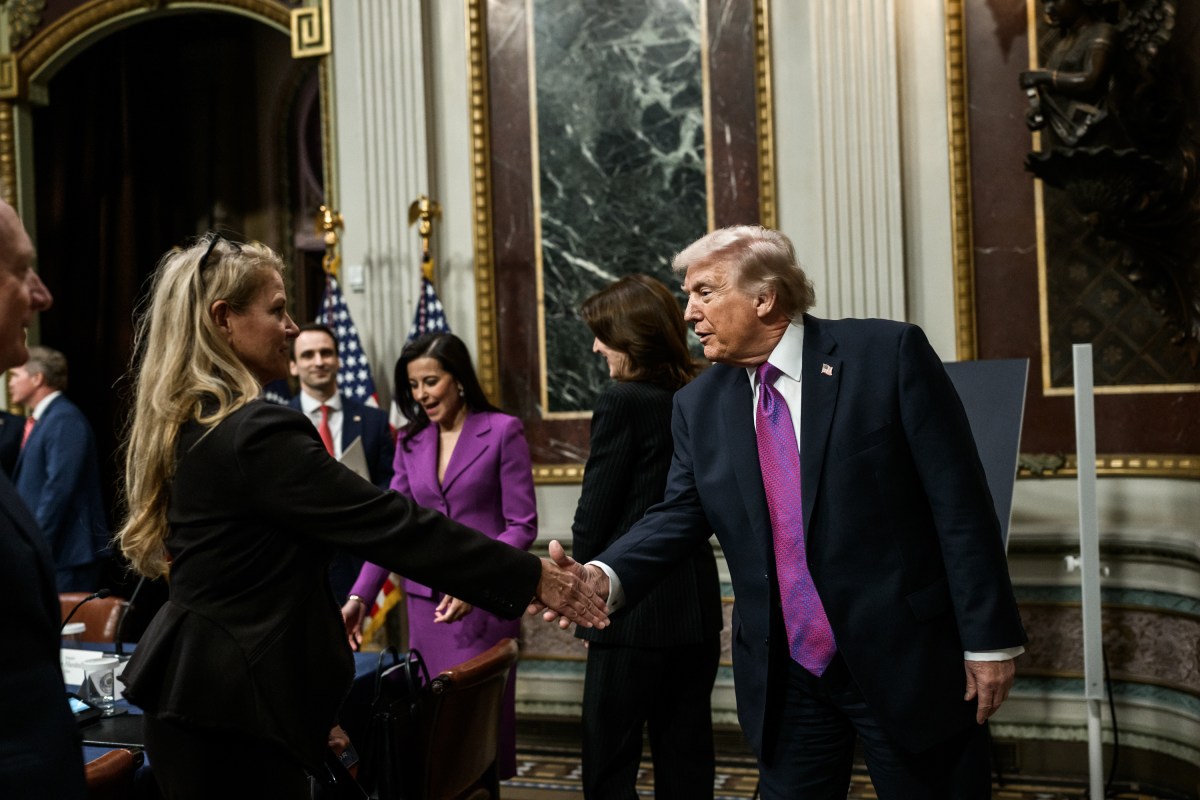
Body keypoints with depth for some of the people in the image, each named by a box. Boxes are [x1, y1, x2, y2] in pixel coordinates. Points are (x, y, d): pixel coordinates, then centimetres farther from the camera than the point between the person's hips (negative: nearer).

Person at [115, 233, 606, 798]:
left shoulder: (179, 426, 8)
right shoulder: (257, 432, -22)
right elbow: (387, 523, -23)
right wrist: (532, 576, -17)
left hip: (191, 690, 10)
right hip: (235, 708, -10)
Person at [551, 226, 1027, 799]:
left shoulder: (888, 354, -9)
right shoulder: (698, 405, 5)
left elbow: (958, 502, -9)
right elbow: (679, 514, 3)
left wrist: (989, 638, -10)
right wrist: (606, 576, -17)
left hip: (908, 660, -3)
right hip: (786, 679, 4)